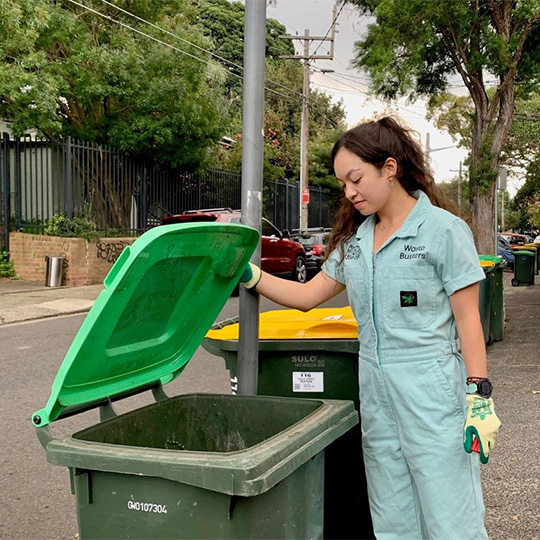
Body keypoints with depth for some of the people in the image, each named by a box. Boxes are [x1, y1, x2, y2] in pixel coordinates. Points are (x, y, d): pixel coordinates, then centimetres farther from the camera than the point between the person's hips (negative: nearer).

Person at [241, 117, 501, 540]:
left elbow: (467, 320, -7)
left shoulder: (444, 230, -6)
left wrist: (479, 400, -12)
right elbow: (308, 296, 15)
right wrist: (249, 276, 3)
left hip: (432, 393, -6)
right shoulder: (354, 238, 12)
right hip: (376, 393, 6)